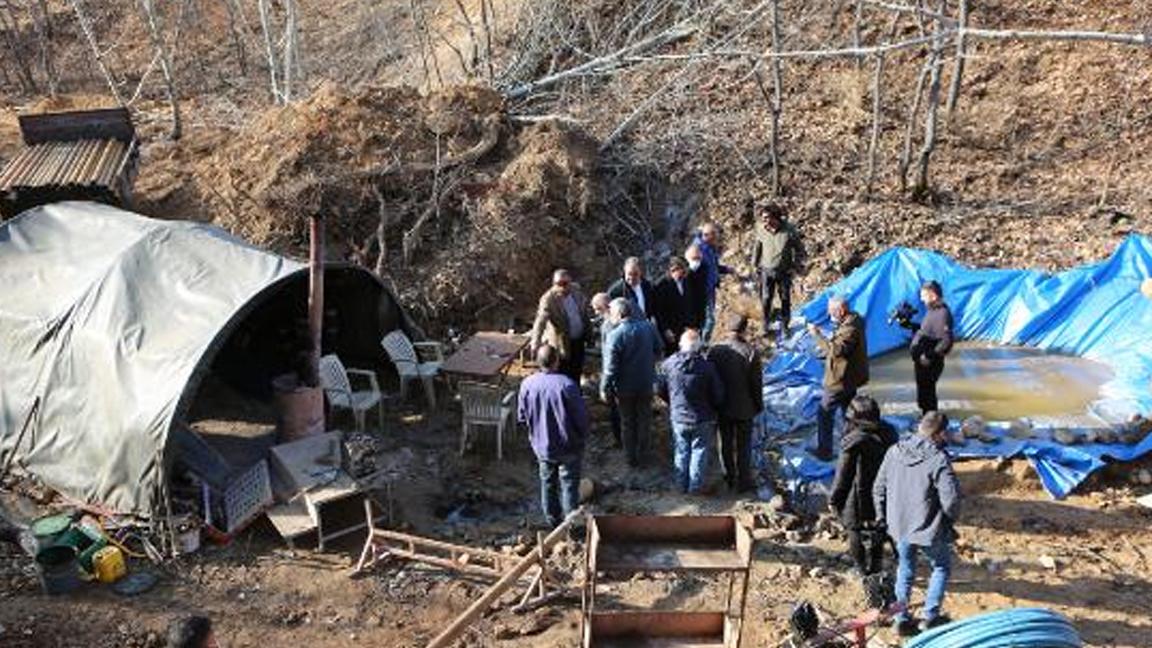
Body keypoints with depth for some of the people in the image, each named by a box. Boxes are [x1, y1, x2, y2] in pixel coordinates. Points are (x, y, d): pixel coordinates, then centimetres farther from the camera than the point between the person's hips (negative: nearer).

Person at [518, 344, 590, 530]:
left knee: (548, 483, 22)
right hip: (568, 447, -3)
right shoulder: (567, 385, -25)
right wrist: (582, 436, 2)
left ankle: (553, 521, 36)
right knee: (569, 485, 12)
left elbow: (522, 417, -1)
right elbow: (581, 416, -17)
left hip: (542, 446, 4)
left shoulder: (527, 384, -13)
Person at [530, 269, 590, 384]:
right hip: (562, 344, -6)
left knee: (576, 373, 23)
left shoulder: (576, 289, -9)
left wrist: (588, 329, 16)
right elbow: (540, 323, -37)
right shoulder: (548, 299, -27)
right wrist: (536, 345, -50)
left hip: (579, 340, 6)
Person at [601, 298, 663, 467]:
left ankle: (631, 457, 29)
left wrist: (605, 389, -10)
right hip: (646, 383, 3)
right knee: (644, 420, 20)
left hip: (625, 387, -3)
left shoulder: (615, 335, -25)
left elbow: (610, 367, -22)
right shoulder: (648, 326, -10)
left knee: (627, 422, 16)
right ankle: (643, 455, 33)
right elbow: (658, 349, 7)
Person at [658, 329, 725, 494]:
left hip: (678, 418, 3)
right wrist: (713, 409, 9)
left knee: (681, 451, 18)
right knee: (699, 451, 14)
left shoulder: (668, 365, -11)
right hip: (702, 419, -3)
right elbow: (718, 395, -12)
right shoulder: (706, 366, -19)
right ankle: (695, 486, 23)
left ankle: (682, 485, 30)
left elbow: (662, 392, 2)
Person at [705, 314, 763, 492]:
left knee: (726, 443, 18)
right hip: (744, 408, -2)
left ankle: (729, 478, 30)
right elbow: (756, 383, -12)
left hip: (721, 407, 2)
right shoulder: (750, 352, -19)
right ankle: (743, 481, 22)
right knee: (743, 445, 12)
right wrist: (759, 404, 4)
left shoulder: (714, 350, -12)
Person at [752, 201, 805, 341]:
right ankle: (766, 326, 16)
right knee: (765, 299, 0)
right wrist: (755, 263, 11)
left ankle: (783, 329, 20)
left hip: (784, 271, -2)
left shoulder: (789, 230, -13)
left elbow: (799, 249, -1)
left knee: (785, 300, 6)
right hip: (766, 271, 2)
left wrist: (795, 266, -6)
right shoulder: (761, 229, -5)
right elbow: (758, 247, 11)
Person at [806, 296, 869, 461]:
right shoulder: (851, 323, 6)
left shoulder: (850, 329, -26)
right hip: (850, 379, 11)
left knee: (825, 414, 0)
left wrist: (817, 335, -31)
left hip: (840, 380, -11)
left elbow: (836, 349, -36)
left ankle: (824, 451, 7)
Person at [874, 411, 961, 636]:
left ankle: (902, 620, 28)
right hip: (929, 529, -4)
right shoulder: (939, 460, -21)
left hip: (899, 526, 5)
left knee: (905, 570, 22)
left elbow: (879, 488, 4)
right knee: (941, 567, 21)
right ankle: (930, 617, 25)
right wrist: (951, 518, -1)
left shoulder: (894, 451, -3)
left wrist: (881, 517, 16)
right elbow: (951, 499, -23)